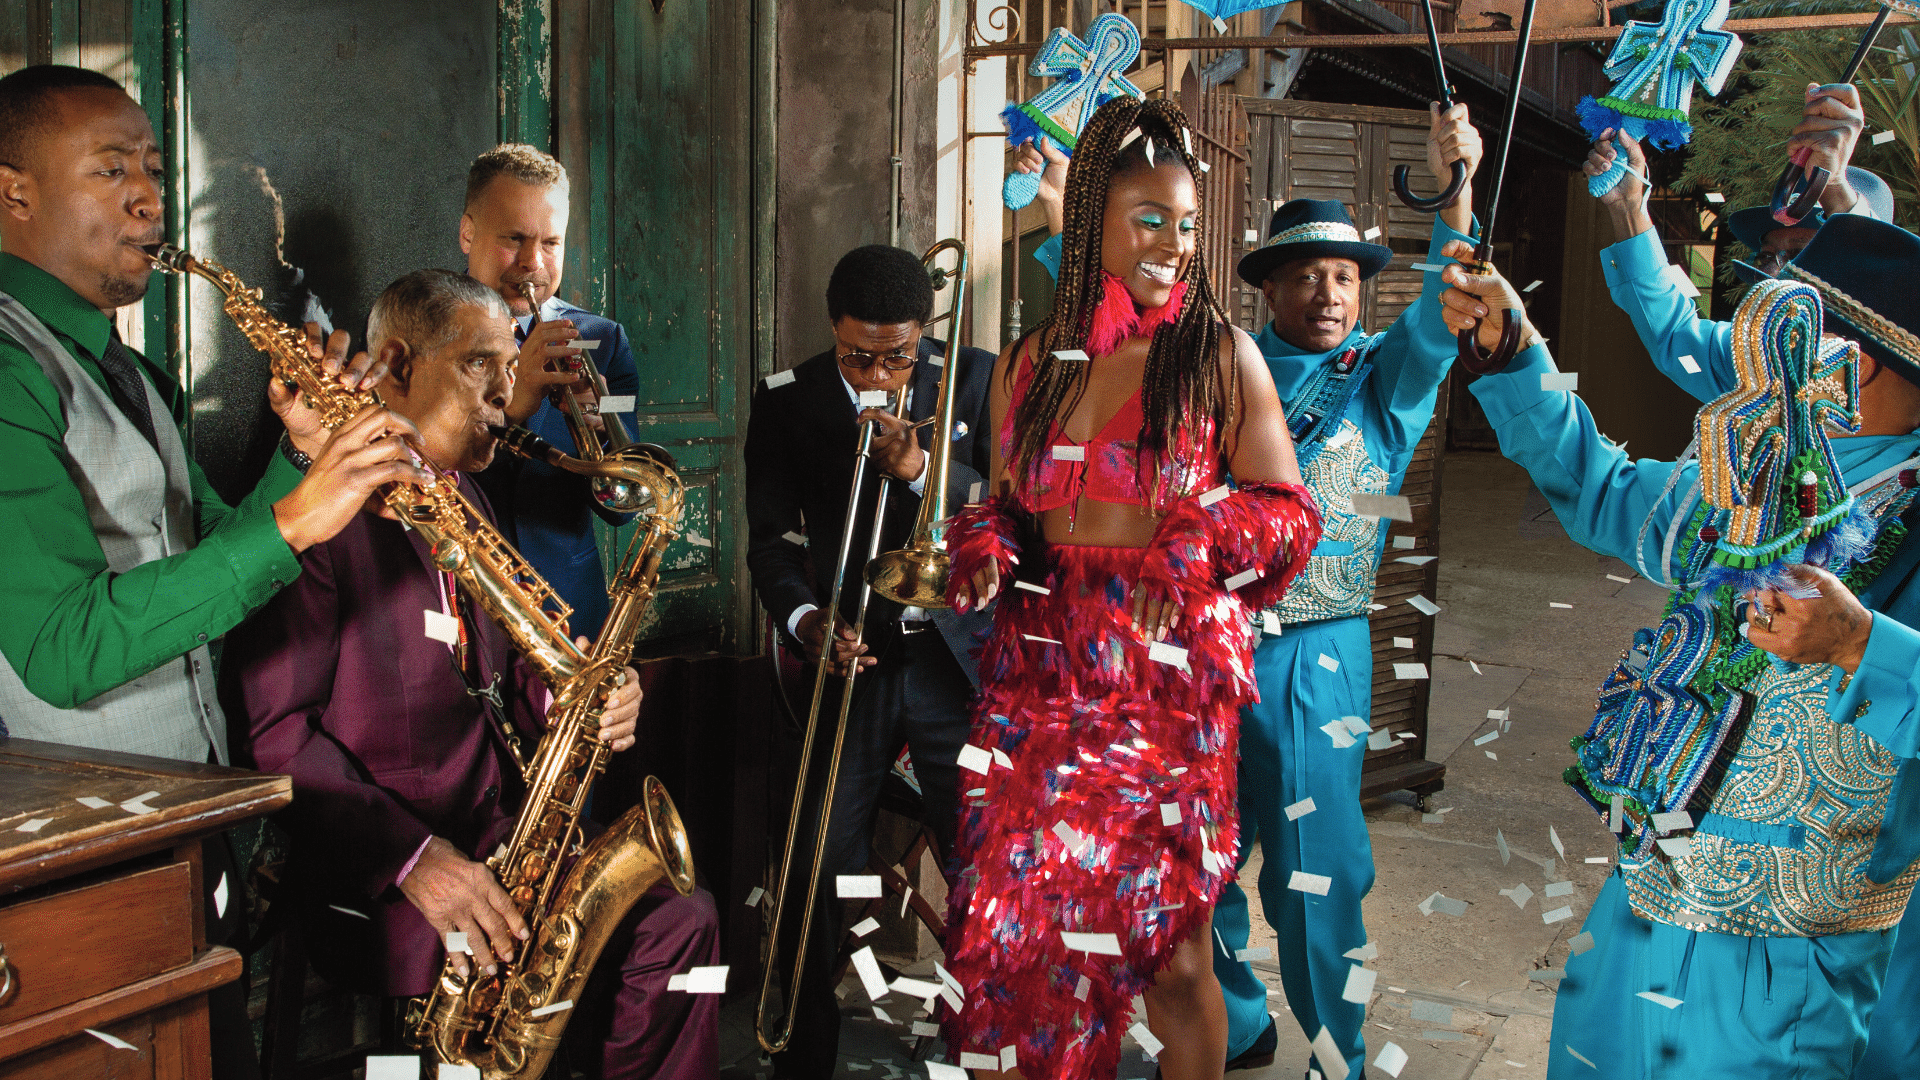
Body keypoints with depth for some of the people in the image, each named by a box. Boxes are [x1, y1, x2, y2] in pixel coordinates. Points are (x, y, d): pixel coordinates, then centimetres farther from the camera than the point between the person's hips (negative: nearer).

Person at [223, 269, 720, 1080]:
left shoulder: (461, 497, 17)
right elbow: (272, 727, -19)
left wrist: (569, 700, -2)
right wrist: (409, 855, -26)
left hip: (492, 843, 8)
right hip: (364, 873, -8)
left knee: (680, 920, -9)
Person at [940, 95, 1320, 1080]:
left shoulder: (1222, 355, -1)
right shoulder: (1030, 362, 8)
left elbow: (1290, 512, 2)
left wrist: (1201, 540, -15)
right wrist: (983, 556, -3)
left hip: (1170, 679, -3)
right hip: (1039, 676, 3)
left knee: (1169, 949, 2)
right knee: (1016, 926, 4)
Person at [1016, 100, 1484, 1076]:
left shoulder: (1384, 380, 3)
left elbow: (1439, 313, -14)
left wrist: (1455, 190, -28)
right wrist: (1064, 213, 5)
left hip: (1313, 659, -3)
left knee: (1315, 873, 2)